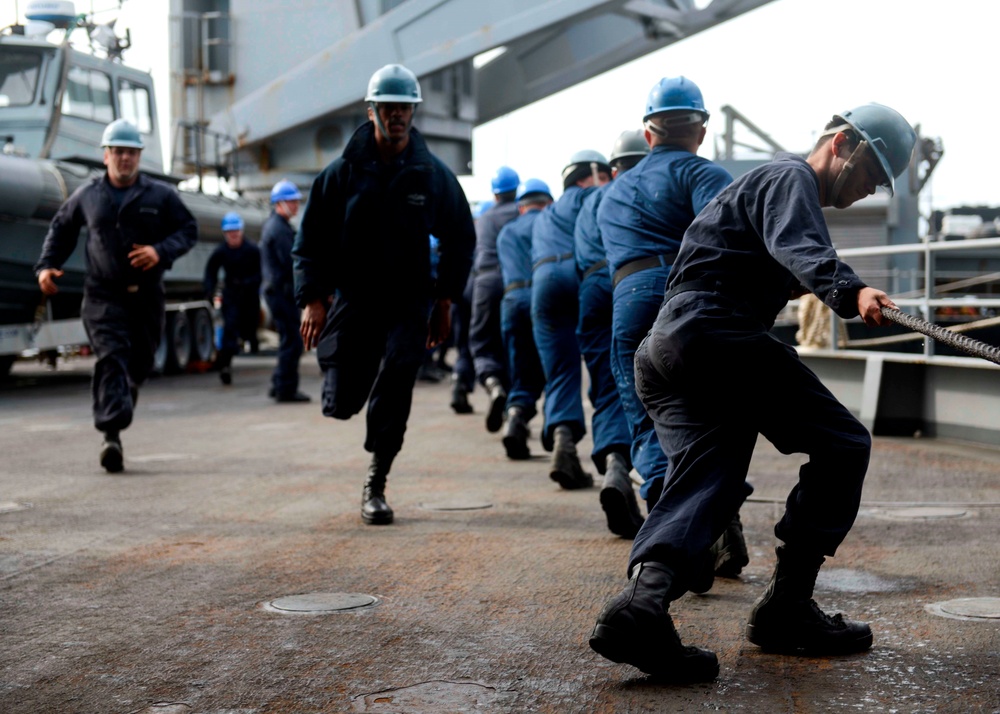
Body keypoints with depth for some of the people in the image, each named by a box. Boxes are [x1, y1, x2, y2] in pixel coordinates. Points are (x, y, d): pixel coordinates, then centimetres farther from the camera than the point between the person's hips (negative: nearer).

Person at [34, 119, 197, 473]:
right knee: (111, 358, -17)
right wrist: (47, 265, 8)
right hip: (103, 296, -2)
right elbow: (61, 229, 21)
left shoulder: (161, 196, 5)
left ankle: (123, 402, 36)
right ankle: (111, 434, -23)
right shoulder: (87, 195, 8)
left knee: (140, 362, 7)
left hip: (146, 295, 2)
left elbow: (188, 230, 7)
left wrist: (161, 251, -12)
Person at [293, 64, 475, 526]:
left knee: (398, 371, -16)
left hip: (409, 301, 0)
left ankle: (376, 485, -1)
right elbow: (310, 239, 3)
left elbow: (460, 239, 11)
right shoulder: (343, 171, -1)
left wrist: (445, 300, 6)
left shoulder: (433, 174, 1)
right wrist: (312, 299, -7)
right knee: (341, 405, -4)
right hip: (352, 299, 0)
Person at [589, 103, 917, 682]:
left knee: (703, 488, -4)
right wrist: (850, 291, -40)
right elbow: (797, 245, -24)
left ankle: (643, 598, -29)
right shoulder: (791, 177, -2)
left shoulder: (775, 181, 31)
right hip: (717, 336, -10)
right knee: (843, 445, -1)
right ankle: (787, 609, 0)